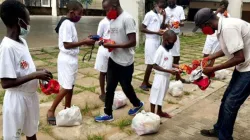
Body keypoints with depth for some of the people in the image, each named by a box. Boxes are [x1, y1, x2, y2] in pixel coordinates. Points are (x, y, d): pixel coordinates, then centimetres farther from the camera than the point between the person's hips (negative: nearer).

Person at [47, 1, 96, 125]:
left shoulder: (70, 24, 11)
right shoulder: (67, 24, -18)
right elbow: (67, 44, -23)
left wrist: (85, 41, 3)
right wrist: (84, 42, -19)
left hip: (72, 59, 10)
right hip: (67, 60, -10)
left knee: (70, 86, 15)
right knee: (66, 87, -4)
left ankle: (67, 109, 27)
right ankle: (51, 111, 8)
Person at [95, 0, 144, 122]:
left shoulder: (127, 19, -19)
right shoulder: (113, 20, 8)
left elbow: (133, 42, -23)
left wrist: (113, 46, -24)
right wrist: (106, 41, -2)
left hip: (125, 63, -7)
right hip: (113, 60, 7)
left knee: (126, 87, 10)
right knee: (109, 88, 9)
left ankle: (137, 104, 37)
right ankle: (108, 114, 22)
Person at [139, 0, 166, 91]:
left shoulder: (159, 16, 13)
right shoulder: (149, 15, -10)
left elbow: (161, 27, 19)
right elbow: (142, 29, -13)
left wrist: (164, 17, 4)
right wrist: (156, 32, -19)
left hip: (157, 41, 8)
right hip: (151, 41, -8)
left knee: (155, 63, 8)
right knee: (150, 63, -8)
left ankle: (147, 82, 17)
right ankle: (144, 83, 4)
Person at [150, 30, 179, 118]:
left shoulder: (168, 50, 6)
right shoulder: (160, 50, -20)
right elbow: (155, 66, -23)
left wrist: (175, 66, -1)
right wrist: (169, 71, -25)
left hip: (166, 77, 9)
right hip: (160, 77, -9)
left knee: (161, 95, 21)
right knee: (155, 95, 2)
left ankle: (159, 112, 36)